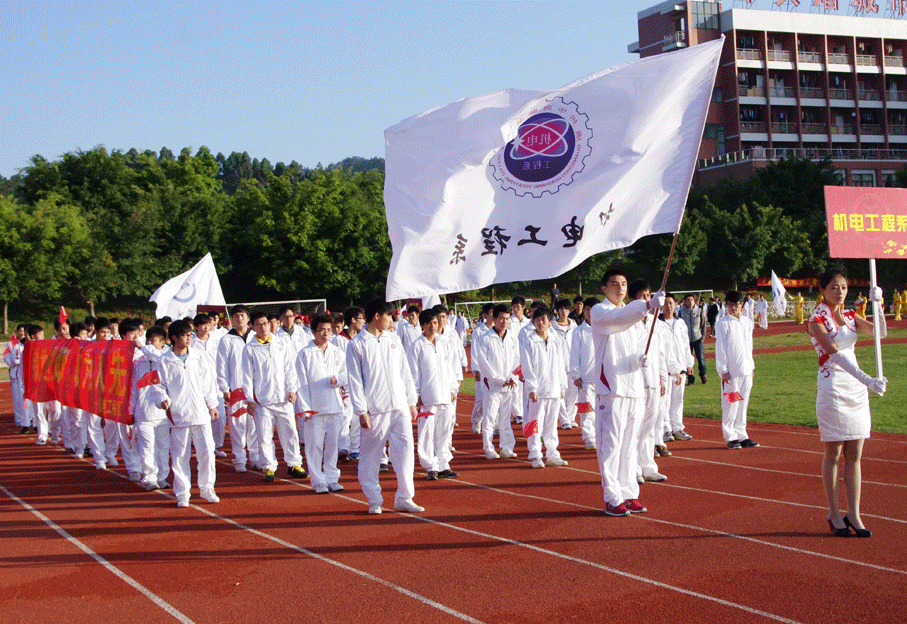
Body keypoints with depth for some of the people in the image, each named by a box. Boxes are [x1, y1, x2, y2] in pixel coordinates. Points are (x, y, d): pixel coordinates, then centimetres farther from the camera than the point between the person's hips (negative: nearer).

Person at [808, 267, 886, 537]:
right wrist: (867, 380, -31)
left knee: (854, 455, 6)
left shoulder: (850, 316, 11)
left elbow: (880, 332, 1)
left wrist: (877, 304, -12)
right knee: (833, 455, 0)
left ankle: (853, 514, 10)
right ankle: (834, 514, 9)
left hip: (857, 387, 6)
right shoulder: (817, 320, -10)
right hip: (832, 388, -6)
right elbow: (835, 353, -22)